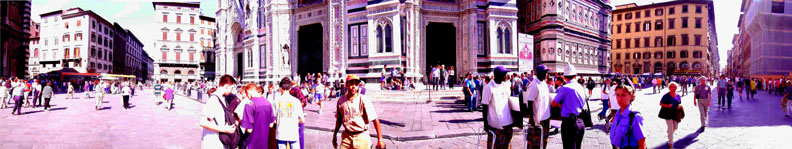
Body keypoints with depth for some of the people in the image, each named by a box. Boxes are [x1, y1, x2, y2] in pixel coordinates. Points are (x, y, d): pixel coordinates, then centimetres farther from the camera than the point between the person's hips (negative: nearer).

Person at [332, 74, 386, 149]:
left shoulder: (363, 101, -13)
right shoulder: (341, 100, 0)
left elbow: (375, 120, -14)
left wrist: (380, 140, -17)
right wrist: (334, 135, 19)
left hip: (361, 137, -3)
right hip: (346, 137, 3)